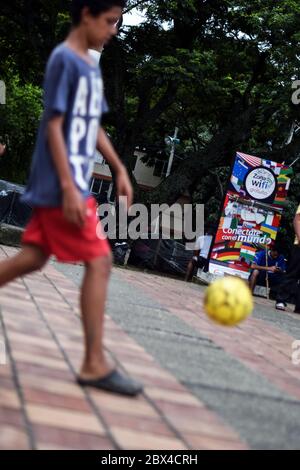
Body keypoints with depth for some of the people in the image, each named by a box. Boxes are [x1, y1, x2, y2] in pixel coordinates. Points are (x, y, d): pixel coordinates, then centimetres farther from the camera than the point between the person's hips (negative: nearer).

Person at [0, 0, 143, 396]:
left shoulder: (91, 66, 15)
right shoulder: (64, 60, -13)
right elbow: (54, 127, -17)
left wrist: (120, 170, 18)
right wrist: (69, 187, -22)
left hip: (59, 186, 9)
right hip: (61, 186, -9)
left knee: (33, 258, 13)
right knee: (99, 262, -7)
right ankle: (95, 365, -1)